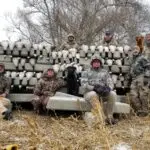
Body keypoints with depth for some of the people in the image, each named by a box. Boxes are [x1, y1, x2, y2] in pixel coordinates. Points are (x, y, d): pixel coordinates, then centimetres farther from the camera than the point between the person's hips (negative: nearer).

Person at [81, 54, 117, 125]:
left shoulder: (105, 72, 19)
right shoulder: (86, 72, 12)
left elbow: (110, 83, 6)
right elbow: (84, 84, -3)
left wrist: (108, 88, -19)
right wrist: (95, 88, -20)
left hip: (103, 94, 3)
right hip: (90, 92, -2)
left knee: (113, 94, -27)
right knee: (93, 95, -38)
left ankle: (109, 117, -20)